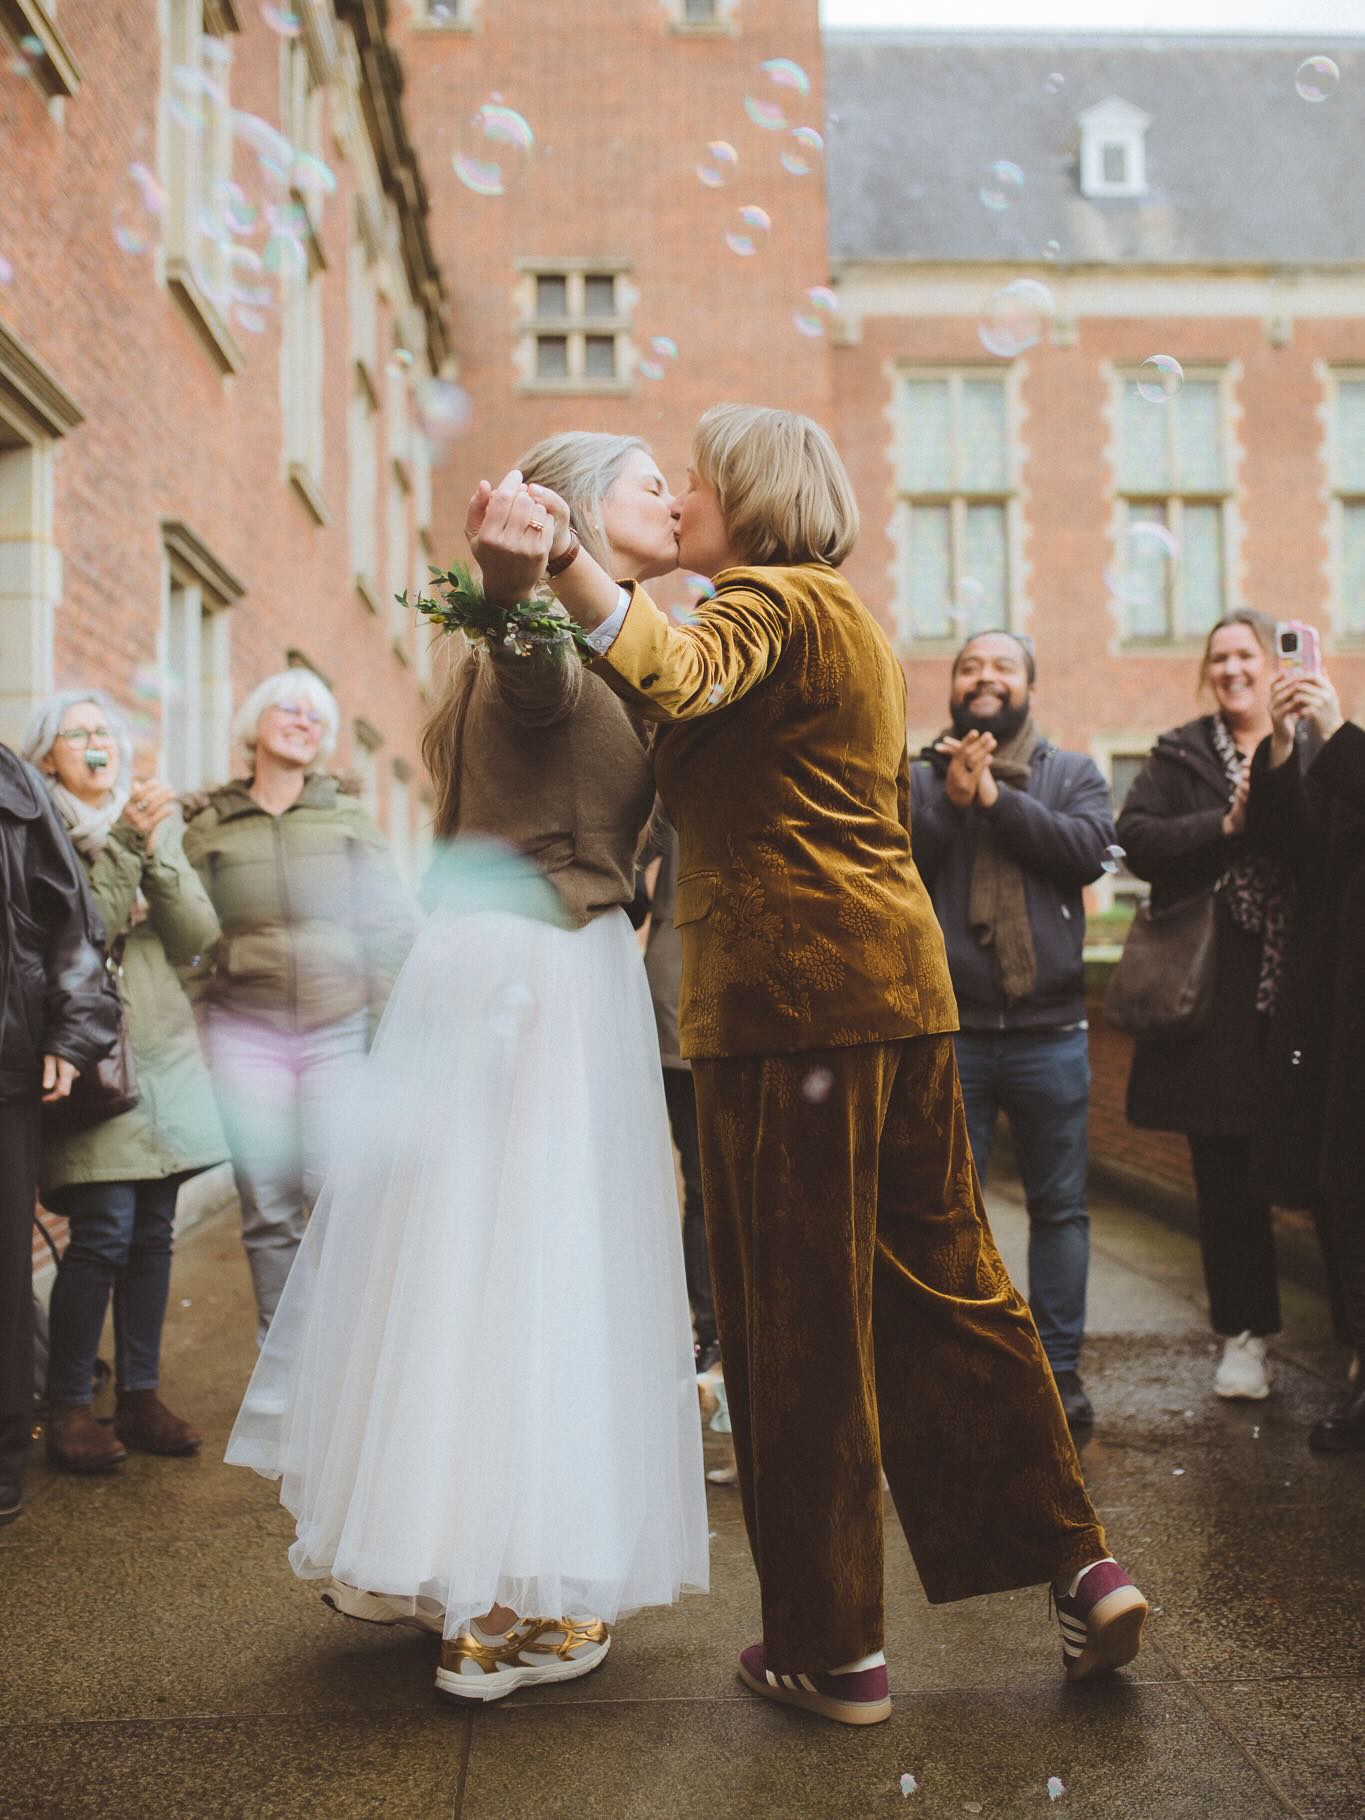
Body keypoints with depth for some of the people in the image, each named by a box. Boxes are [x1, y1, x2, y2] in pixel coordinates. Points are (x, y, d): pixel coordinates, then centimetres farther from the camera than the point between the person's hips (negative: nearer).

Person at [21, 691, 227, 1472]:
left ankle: (141, 1394, 16)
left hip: (165, 1049, 5)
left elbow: (199, 935, 3)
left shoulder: (159, 822, 14)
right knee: (104, 1230, -11)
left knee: (154, 1231, 6)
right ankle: (69, 1406, 2)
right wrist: (123, 843, -16)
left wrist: (157, 845, -8)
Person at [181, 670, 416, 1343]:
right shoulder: (207, 824, 8)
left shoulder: (349, 819, 10)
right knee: (267, 1209, 2)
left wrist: (387, 1026, 0)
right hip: (245, 1034, 0)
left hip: (341, 1031, 0)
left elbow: (391, 925, 6)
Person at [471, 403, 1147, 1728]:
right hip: (897, 980, 10)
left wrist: (557, 560, -43)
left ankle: (832, 1650, 10)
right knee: (944, 1285, 14)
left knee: (799, 1320, -1)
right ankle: (1078, 1565, 18)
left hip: (792, 992, -9)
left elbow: (675, 675, -30)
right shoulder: (845, 618, 24)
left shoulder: (771, 604, -7)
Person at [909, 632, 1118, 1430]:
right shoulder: (918, 778, 7)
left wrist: (995, 797, -14)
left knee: (1061, 1206, 7)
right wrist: (950, 800, -16)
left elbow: (1090, 850, -11)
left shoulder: (1074, 773, 8)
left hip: (1049, 1030, 1)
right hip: (948, 1031, 0)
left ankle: (1060, 1366, 18)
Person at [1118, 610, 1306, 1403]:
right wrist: (1224, 824, -13)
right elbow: (1136, 838, -2)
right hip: (1214, 991, 1)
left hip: (1302, 990, -1)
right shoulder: (1180, 754, 10)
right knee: (1225, 1169, 6)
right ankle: (1246, 1330, 19)